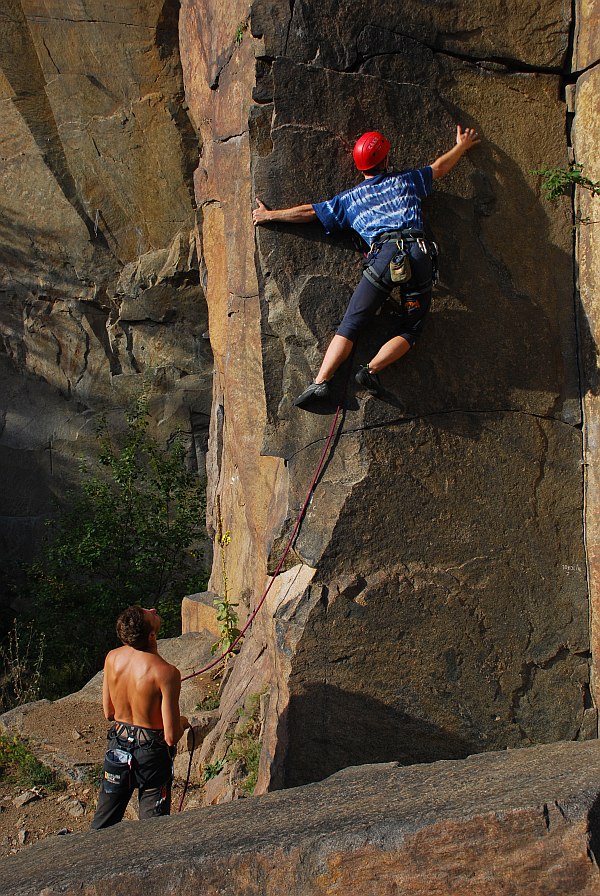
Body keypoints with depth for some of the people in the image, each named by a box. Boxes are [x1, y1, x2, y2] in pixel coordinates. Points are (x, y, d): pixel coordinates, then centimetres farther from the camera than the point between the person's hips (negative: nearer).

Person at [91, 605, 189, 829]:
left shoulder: (112, 658, -10)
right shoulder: (166, 672, -27)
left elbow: (108, 713, 4)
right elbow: (171, 737, -21)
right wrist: (182, 723, 0)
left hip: (118, 744, 5)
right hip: (151, 752, -5)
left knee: (103, 824, 22)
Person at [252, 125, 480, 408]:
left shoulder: (349, 198, 20)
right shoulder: (404, 181, 24)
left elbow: (309, 212, 23)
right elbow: (439, 167, 39)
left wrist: (269, 215, 37)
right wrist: (461, 146, 58)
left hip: (384, 254, -1)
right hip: (420, 253, 1)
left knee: (350, 324, 1)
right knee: (409, 330, 7)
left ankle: (321, 380, -14)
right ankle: (372, 369, -16)